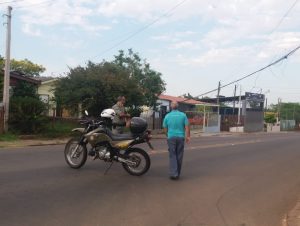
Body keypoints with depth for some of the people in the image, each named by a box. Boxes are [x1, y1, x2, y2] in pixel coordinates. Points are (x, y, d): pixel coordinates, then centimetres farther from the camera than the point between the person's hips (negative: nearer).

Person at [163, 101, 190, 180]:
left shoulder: (167, 116, 0)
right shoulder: (183, 115, -2)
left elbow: (165, 128, 8)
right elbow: (187, 127, -4)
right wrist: (188, 136, 6)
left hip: (171, 137, 0)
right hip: (181, 137, 1)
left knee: (172, 156, 2)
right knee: (179, 156, 8)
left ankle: (173, 173, -7)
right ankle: (178, 174, 14)